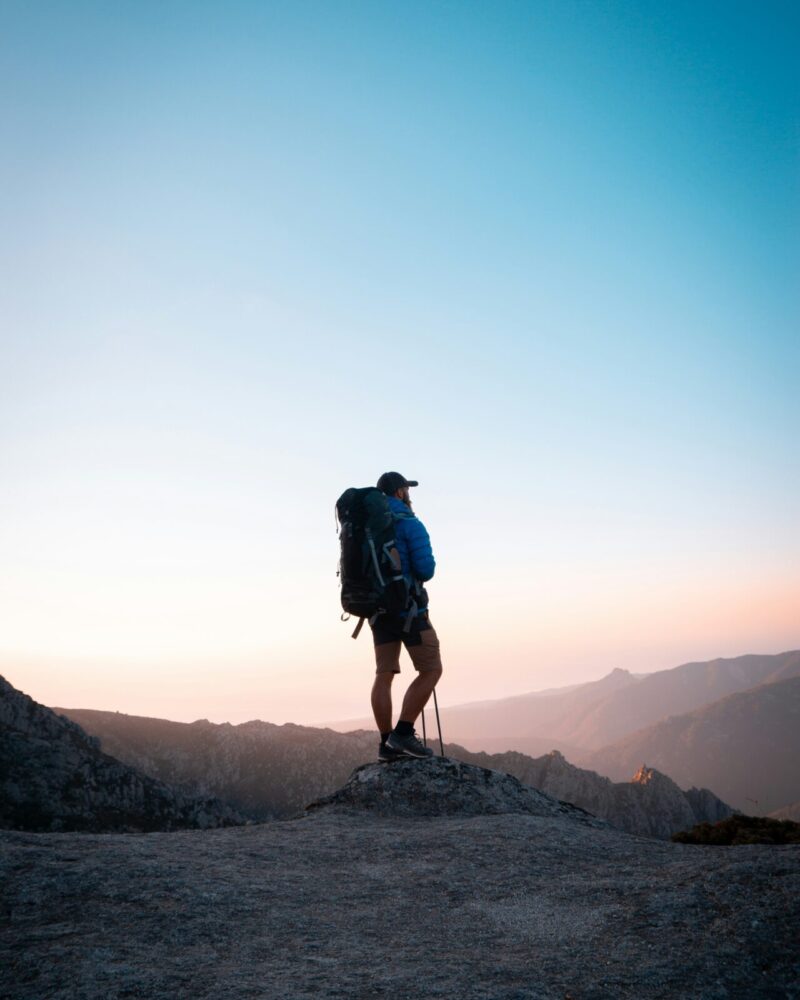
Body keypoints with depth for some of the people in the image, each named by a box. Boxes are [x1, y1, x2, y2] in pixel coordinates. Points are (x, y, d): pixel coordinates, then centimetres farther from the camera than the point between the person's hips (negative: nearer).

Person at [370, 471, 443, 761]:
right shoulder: (410, 524, -10)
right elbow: (426, 569, -15)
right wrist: (416, 573, 7)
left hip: (378, 607, 7)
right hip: (408, 607, -7)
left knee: (384, 674, 5)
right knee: (431, 670, 0)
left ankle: (387, 744, 4)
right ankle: (403, 733, -9)